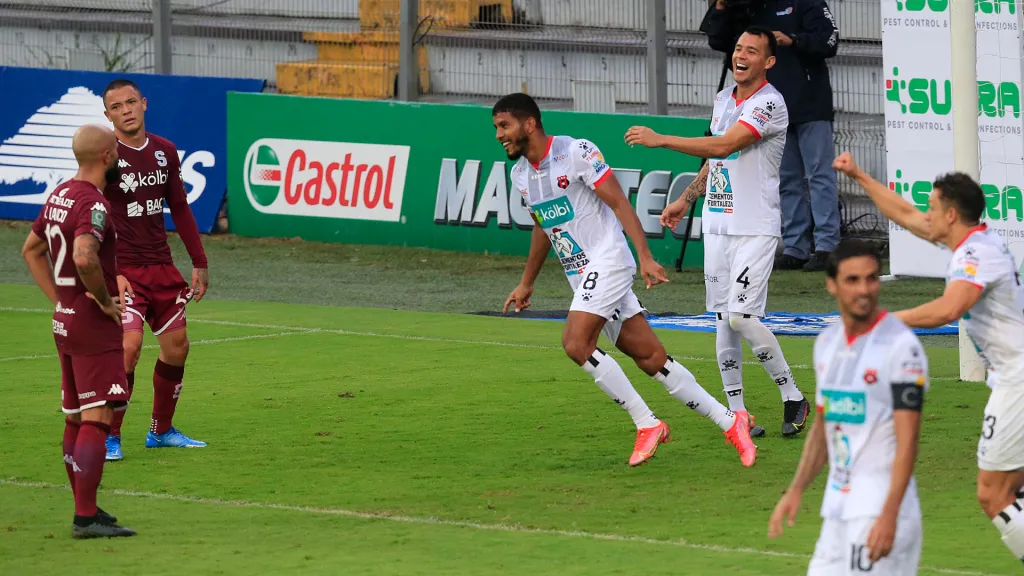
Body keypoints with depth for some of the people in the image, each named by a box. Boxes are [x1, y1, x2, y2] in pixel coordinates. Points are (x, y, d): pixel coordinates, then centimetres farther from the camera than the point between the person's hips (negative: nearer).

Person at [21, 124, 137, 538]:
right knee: (96, 419, -10)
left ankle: (85, 509, 22)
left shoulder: (59, 195, 11)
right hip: (95, 329, -10)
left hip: (65, 320, 10)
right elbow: (85, 258, -36)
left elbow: (32, 249, 23)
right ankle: (86, 518, -13)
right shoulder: (93, 204, -19)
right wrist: (105, 300, -20)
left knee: (75, 419, 14)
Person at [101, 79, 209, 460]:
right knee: (128, 346, -19)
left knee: (176, 346, 9)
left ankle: (161, 431, 27)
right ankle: (109, 437, -7)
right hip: (121, 268, -6)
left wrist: (199, 263, 15)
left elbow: (180, 209, 17)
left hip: (161, 267, 6)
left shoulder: (164, 152, 7)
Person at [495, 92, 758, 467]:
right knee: (650, 358, 1)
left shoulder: (577, 152, -13)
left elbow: (619, 203, -14)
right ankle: (730, 422, 6)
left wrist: (645, 257, -22)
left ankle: (647, 424, -13)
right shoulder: (520, 174, 11)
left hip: (607, 261, -7)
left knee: (576, 343, -22)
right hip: (581, 275, 7)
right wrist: (526, 284, 31)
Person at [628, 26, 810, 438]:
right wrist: (686, 199, 27)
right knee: (723, 320, 3)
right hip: (717, 225, 8)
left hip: (755, 229, -8)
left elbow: (724, 145, -24)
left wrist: (661, 140, -24)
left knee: (742, 316, -17)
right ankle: (737, 414, 7)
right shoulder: (723, 99, 14)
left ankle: (793, 398, -2)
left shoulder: (768, 104, -14)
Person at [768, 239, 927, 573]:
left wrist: (888, 516, -24)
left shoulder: (901, 345, -13)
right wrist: (796, 490, 15)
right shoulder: (826, 343, 11)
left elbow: (907, 440, -17)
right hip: (837, 506, 8)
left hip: (880, 505, -8)